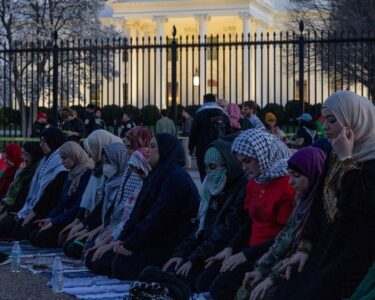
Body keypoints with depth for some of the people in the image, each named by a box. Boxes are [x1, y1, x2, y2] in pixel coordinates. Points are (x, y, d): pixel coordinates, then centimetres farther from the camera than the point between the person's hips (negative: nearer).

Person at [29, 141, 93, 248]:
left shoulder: (87, 174, -13)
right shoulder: (71, 174, 16)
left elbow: (80, 205, -19)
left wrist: (55, 222, -17)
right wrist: (50, 218, 3)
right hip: (64, 217, 10)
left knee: (41, 238, -19)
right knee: (33, 236, -4)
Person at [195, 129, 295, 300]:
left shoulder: (288, 185, -17)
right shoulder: (253, 183, 13)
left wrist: (245, 255, -18)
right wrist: (230, 248, 1)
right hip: (251, 248, 9)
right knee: (204, 282, -7)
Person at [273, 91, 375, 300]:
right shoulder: (335, 157, 12)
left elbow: (355, 206, -25)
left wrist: (347, 159, -19)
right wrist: (305, 247, 7)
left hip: (356, 259, -7)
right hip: (325, 251, 7)